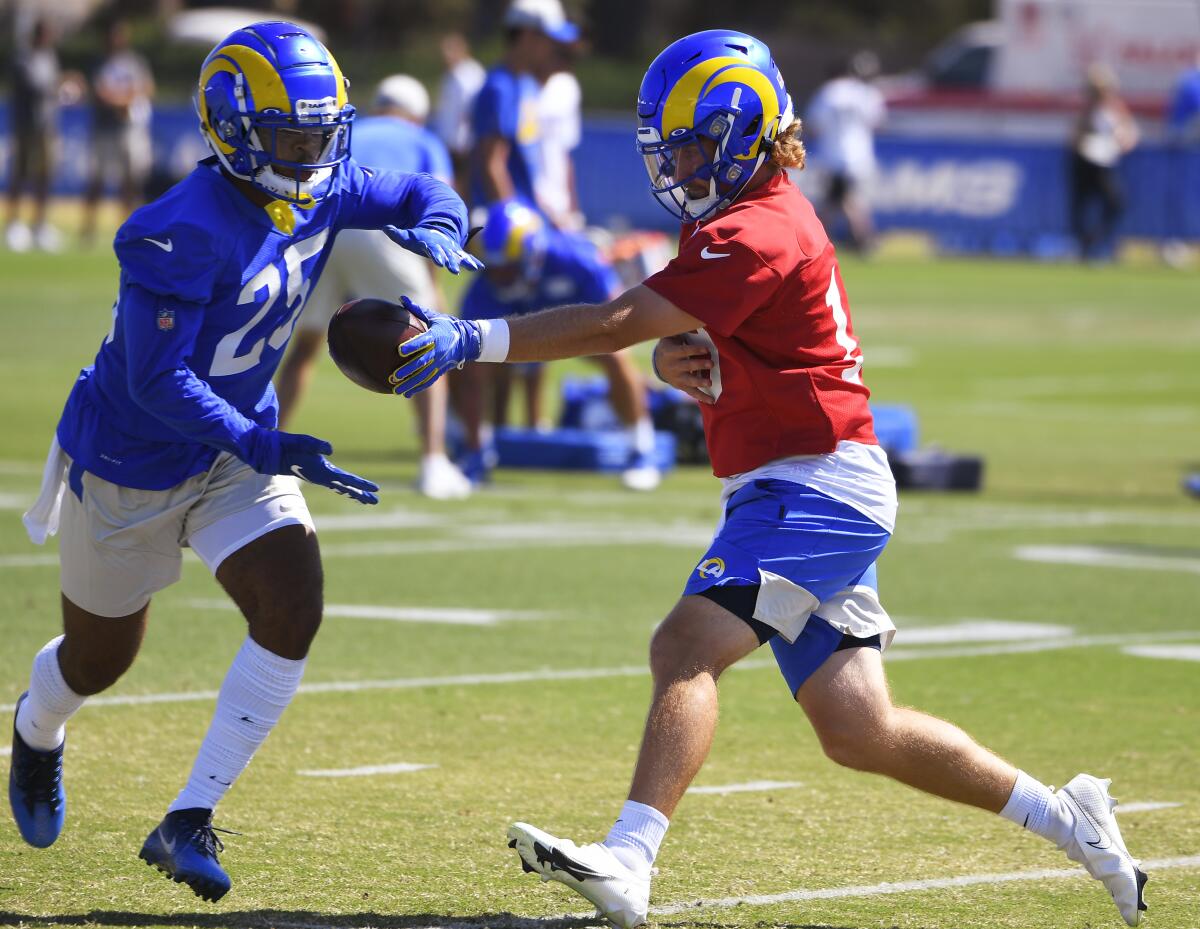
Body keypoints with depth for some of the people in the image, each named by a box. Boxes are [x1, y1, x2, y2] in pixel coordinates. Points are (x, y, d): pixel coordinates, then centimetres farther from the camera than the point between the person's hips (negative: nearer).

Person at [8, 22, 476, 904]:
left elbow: (425, 195, 10)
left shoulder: (324, 193, -8)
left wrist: (436, 230, -14)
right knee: (100, 658, 14)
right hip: (131, 461, -6)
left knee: (294, 612, -18)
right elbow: (156, 378, -33)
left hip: (239, 447, 6)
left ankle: (188, 824, -10)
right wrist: (265, 449, -37)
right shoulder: (187, 232, -31)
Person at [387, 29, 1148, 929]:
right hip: (795, 492, 10)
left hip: (816, 486, -10)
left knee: (687, 645, -24)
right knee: (860, 732, 10)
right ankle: (1067, 818, 22)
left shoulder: (757, 232, -16)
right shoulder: (739, 222, 16)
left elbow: (613, 325, -23)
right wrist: (675, 358, -7)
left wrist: (475, 339, -26)